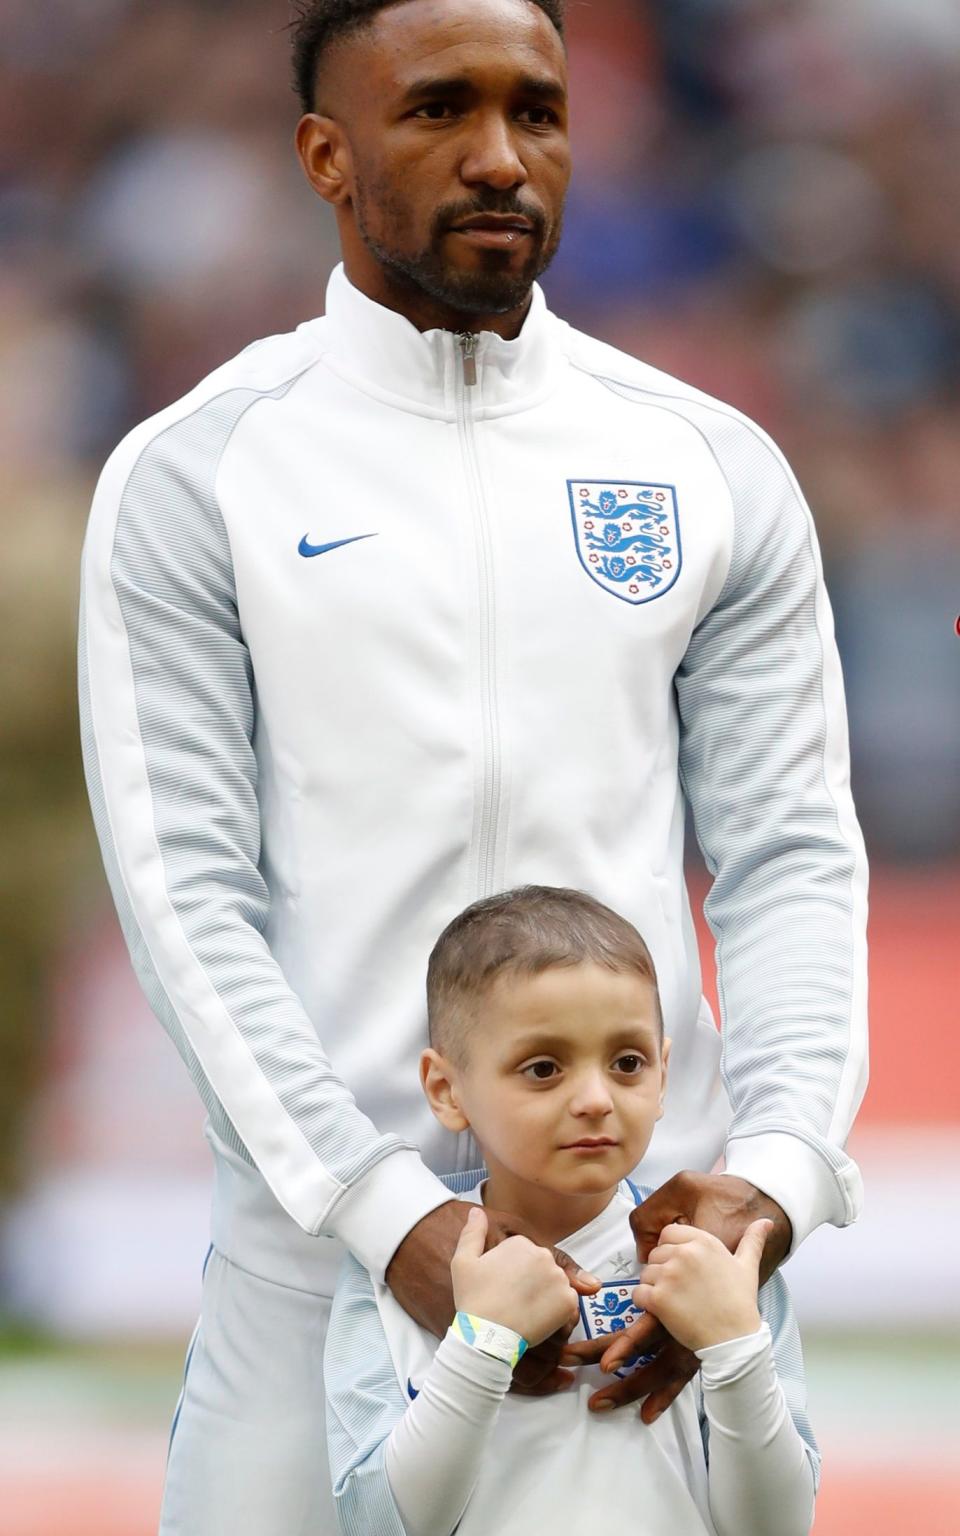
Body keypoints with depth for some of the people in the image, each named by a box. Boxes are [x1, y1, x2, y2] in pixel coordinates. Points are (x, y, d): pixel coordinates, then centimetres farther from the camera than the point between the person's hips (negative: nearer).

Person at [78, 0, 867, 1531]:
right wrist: (388, 1214, -17)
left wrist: (775, 1165, -14)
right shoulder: (190, 484, 1)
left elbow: (793, 856, 4)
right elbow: (187, 887, -5)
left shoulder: (713, 471, 9)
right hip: (323, 1225, -2)